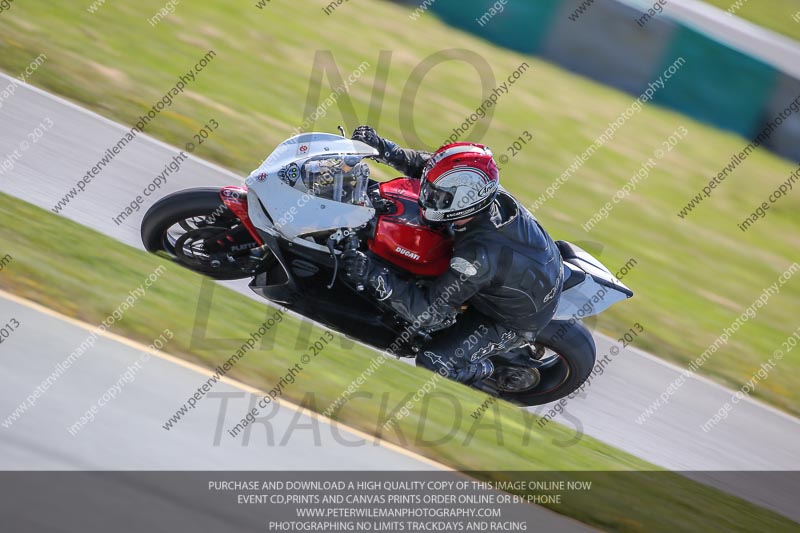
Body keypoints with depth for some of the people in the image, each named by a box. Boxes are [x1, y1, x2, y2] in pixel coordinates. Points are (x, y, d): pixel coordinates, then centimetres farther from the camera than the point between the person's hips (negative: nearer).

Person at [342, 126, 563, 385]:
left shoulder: (478, 254, -43)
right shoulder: (486, 191, -23)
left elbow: (430, 312, -36)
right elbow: (430, 165, -4)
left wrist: (375, 275, -40)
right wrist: (385, 150, -15)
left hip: (514, 320, -8)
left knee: (433, 361, -12)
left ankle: (483, 372, 18)